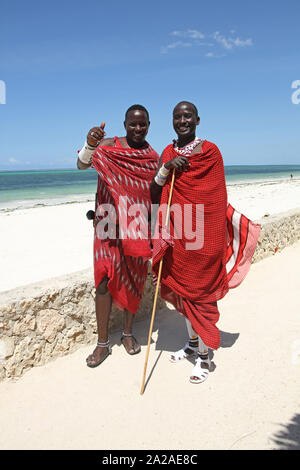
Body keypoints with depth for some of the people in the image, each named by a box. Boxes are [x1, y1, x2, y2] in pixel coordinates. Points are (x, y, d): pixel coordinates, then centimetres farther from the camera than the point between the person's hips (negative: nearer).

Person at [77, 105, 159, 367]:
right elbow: (82, 164, -17)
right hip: (110, 224, -3)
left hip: (139, 226, 3)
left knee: (134, 279, 10)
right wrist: (90, 144, -38)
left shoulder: (153, 156, 8)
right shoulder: (109, 145, -1)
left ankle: (128, 333, 29)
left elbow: (155, 195, 11)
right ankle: (103, 343, 11)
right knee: (105, 281, -4)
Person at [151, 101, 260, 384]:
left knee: (200, 294, 2)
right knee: (183, 291, 15)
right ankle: (192, 343, 34)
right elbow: (154, 195, 2)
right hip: (177, 237, 5)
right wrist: (165, 168, -13)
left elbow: (217, 200, -5)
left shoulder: (210, 151, -4)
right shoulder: (167, 153, 10)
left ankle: (204, 355, 18)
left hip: (203, 237, -5)